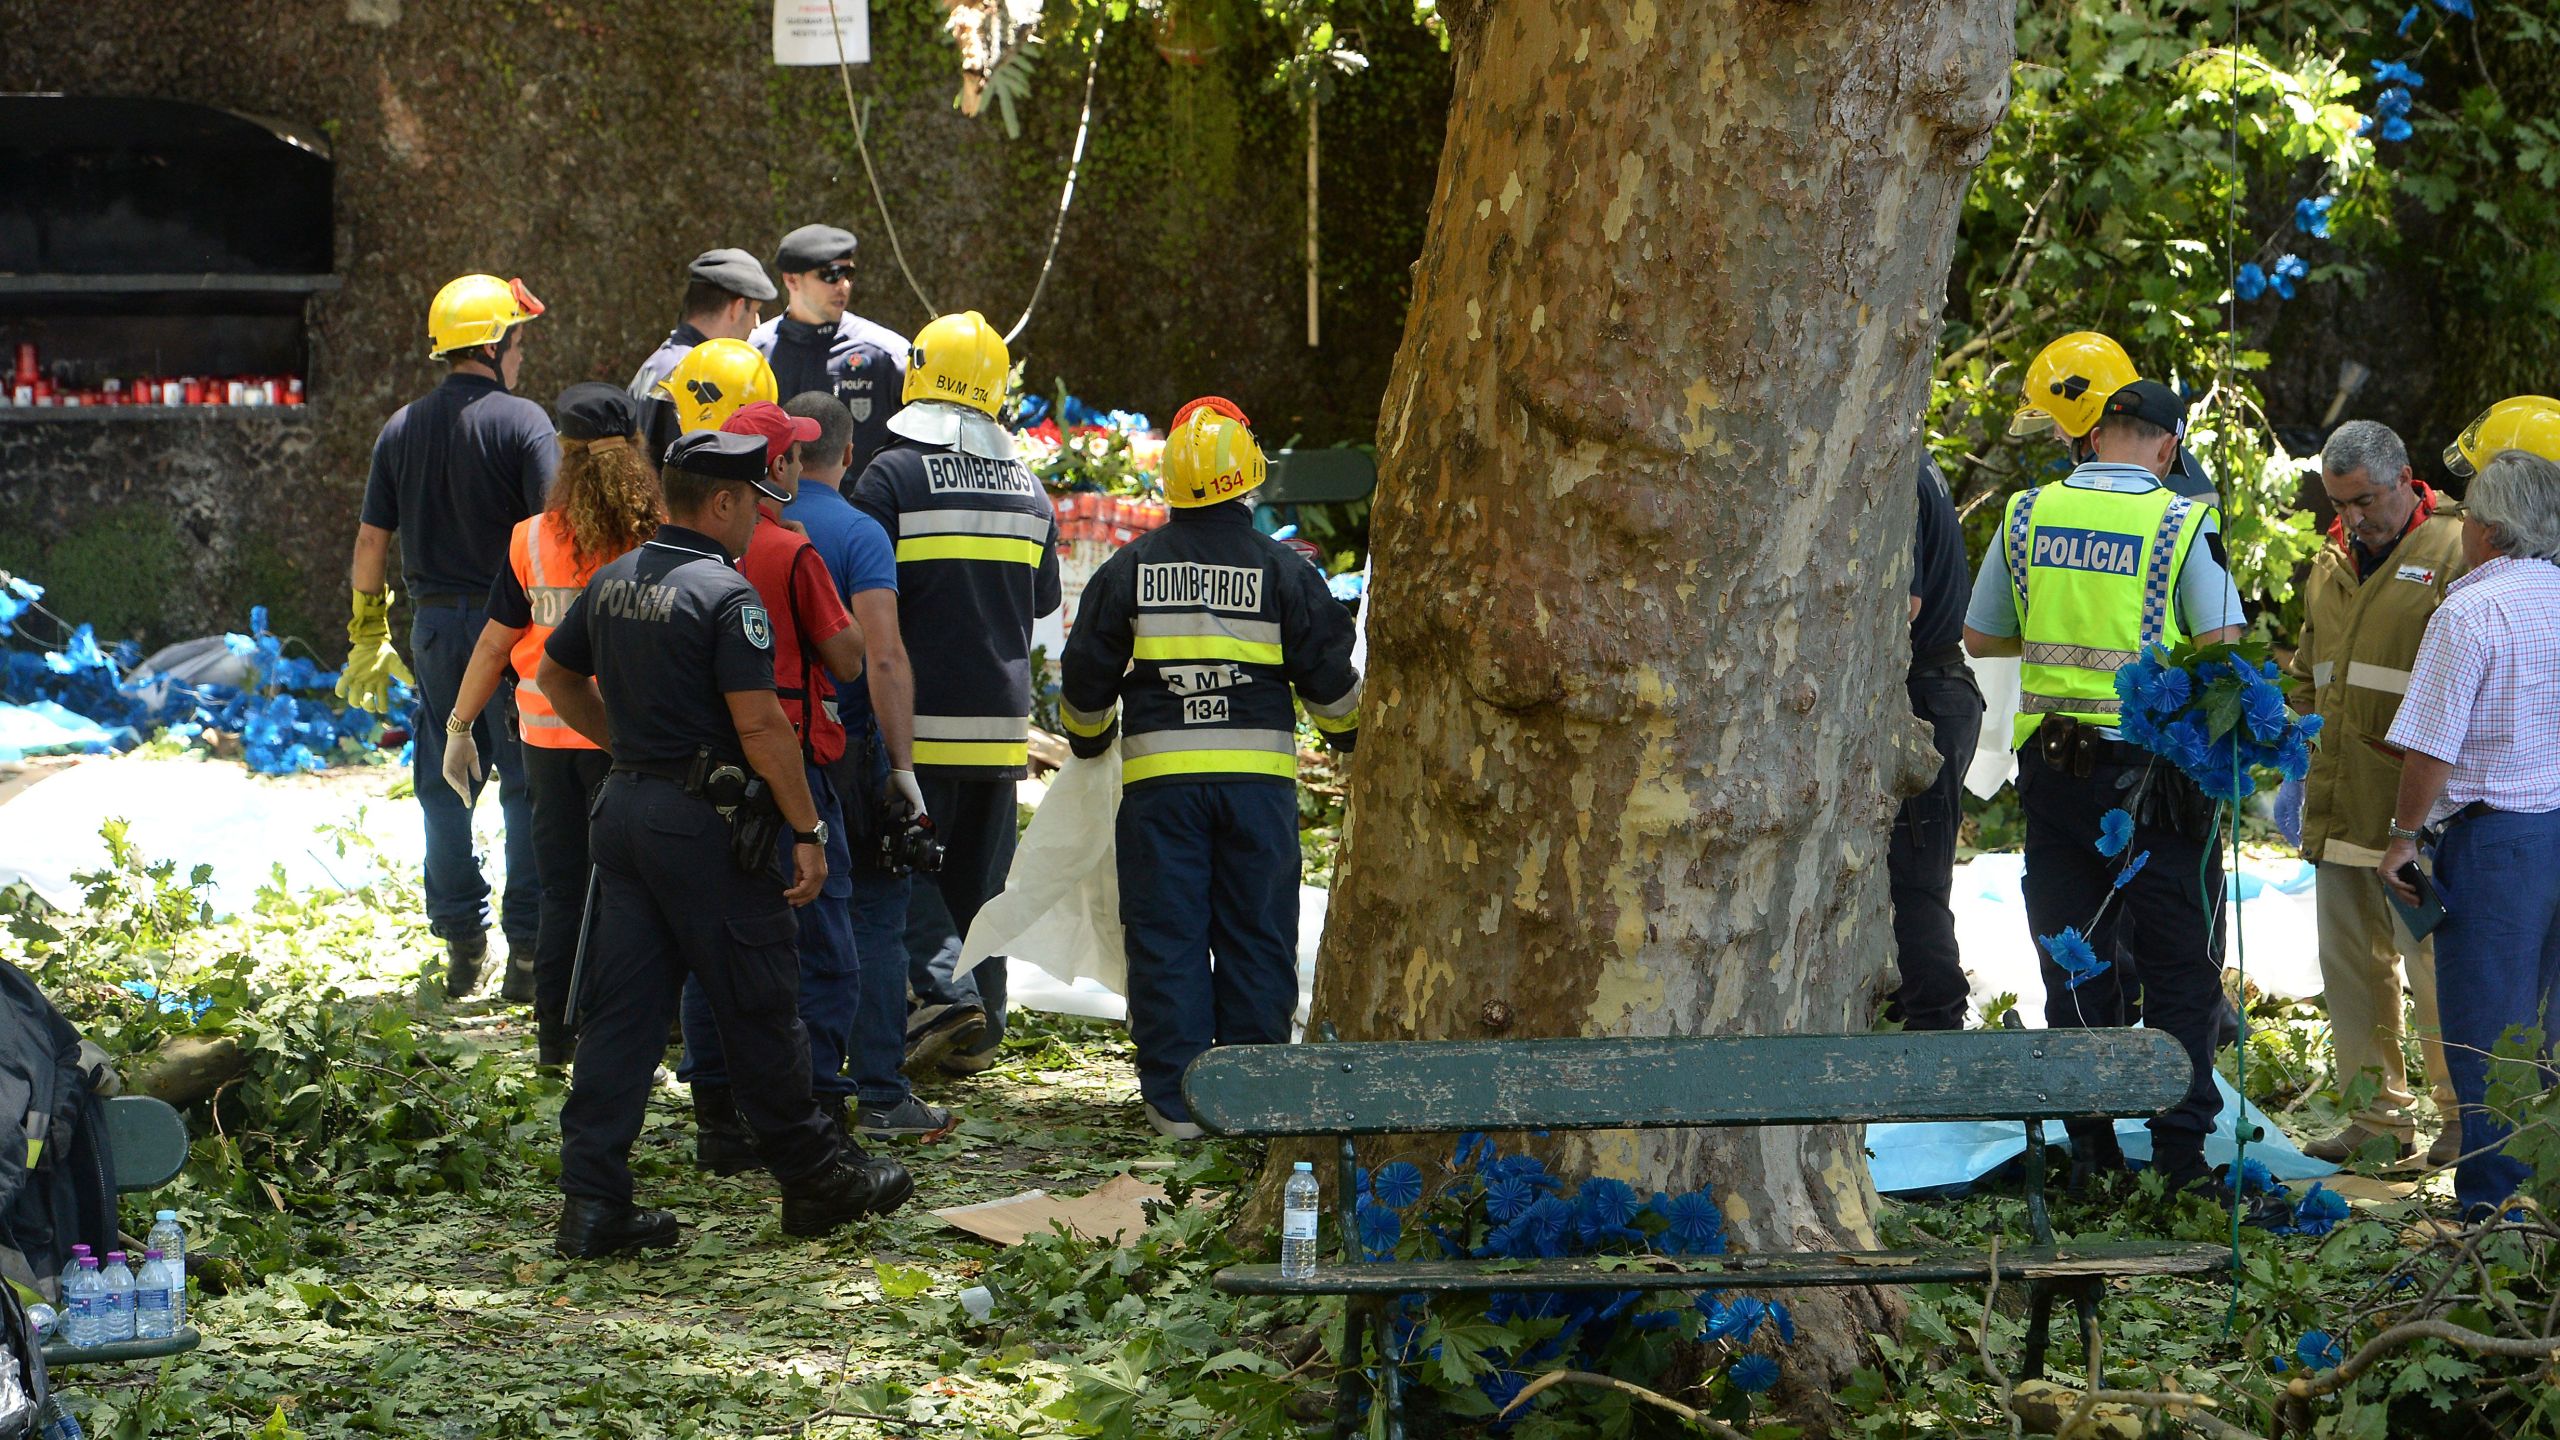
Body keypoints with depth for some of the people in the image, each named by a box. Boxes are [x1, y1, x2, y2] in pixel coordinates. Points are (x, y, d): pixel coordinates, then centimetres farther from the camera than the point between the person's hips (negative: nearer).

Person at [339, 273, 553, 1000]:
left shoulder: (403, 428, 7)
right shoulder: (522, 422, -8)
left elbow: (372, 538, 9)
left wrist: (369, 633, 17)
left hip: (434, 620, 5)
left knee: (445, 783, 12)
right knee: (527, 785, 2)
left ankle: (461, 941, 12)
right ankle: (528, 944, 1)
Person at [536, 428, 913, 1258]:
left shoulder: (612, 583, 9)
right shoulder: (725, 596, -15)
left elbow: (557, 676, 23)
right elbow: (759, 724, -19)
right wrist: (807, 831, -14)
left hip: (624, 808, 8)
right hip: (704, 818, -7)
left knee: (620, 1010, 7)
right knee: (758, 1007, 5)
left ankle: (593, 1204, 3)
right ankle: (813, 1180, 17)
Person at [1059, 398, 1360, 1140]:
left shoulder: (1129, 569, 2)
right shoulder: (1282, 570, -1)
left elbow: (1086, 677, 9)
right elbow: (1330, 675, 4)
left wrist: (1090, 739, 30)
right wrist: (1352, 736, 25)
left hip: (1159, 778, 0)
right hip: (1258, 774, 0)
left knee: (1167, 940, 3)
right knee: (1256, 939, 7)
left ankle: (1176, 1099, 1)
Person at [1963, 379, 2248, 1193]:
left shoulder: (2027, 514, 3)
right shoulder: (2182, 523, -7)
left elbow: (1982, 637, 12)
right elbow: (2224, 646, -10)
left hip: (2051, 760, 3)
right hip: (2153, 765, -3)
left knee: (2074, 962, 11)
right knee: (2179, 968, 4)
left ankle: (2091, 1153, 12)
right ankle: (2179, 1155, 2)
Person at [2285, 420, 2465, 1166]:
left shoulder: (2455, 554, -7)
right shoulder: (2331, 563, 16)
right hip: (2338, 809, 7)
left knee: (2433, 967, -5)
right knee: (2351, 966, 10)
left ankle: (2464, 1118, 5)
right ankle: (2378, 1118, 18)